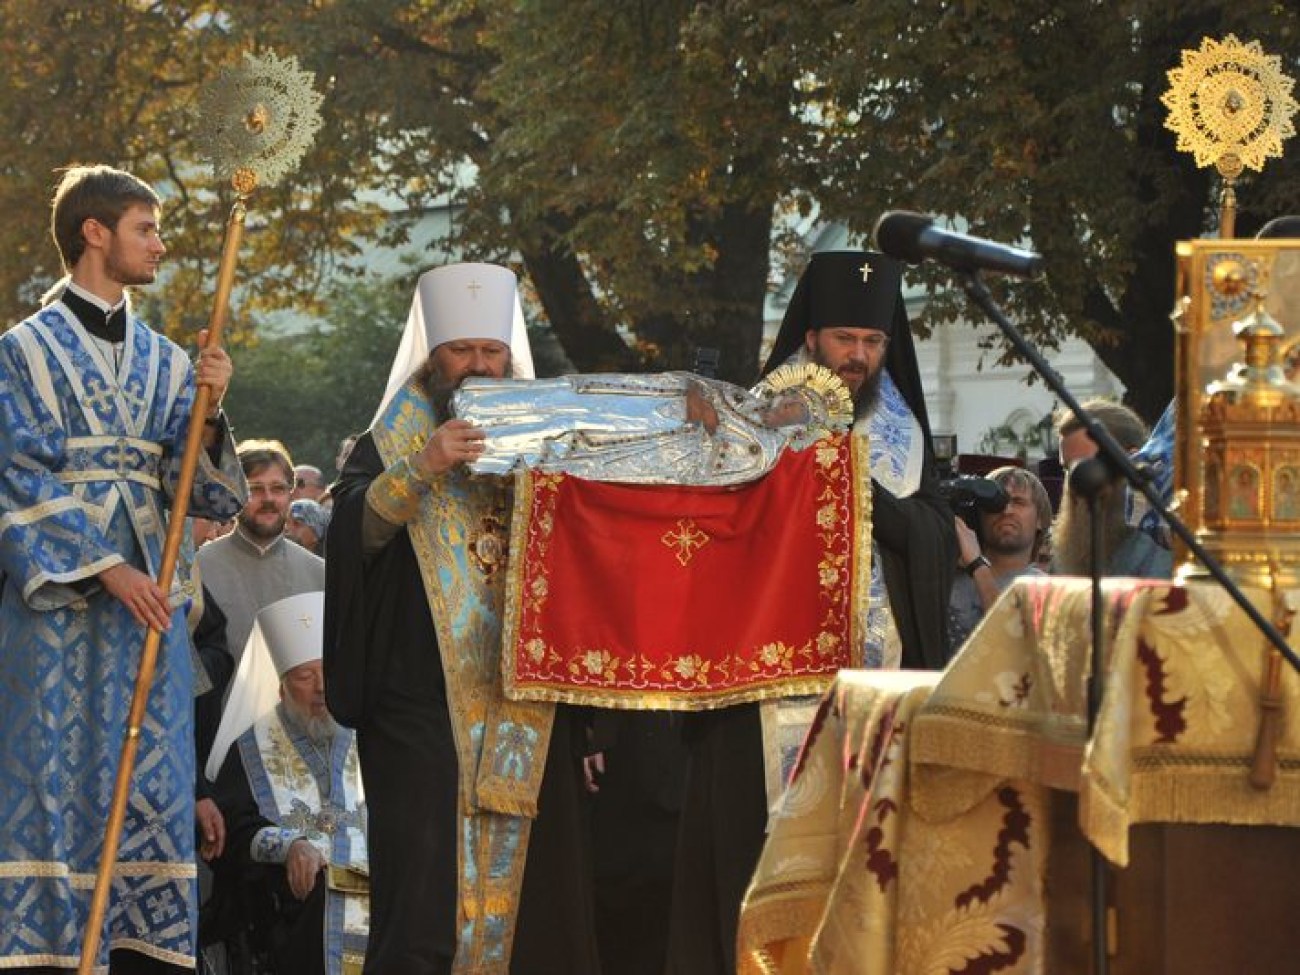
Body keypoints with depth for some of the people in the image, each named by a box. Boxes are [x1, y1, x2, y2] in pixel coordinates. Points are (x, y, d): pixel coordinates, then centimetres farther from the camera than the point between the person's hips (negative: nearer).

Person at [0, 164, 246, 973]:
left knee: (150, 801, 1)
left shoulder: (165, 361, 13)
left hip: (148, 601, 5)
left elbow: (213, 497, 8)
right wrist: (103, 568, -16)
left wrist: (209, 412, -9)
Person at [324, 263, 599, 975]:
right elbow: (354, 528, -10)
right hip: (424, 708, -3)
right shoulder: (390, 446, 9)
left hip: (529, 705, 3)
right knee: (424, 883, -12)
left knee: (526, 876, -2)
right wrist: (420, 469, -25)